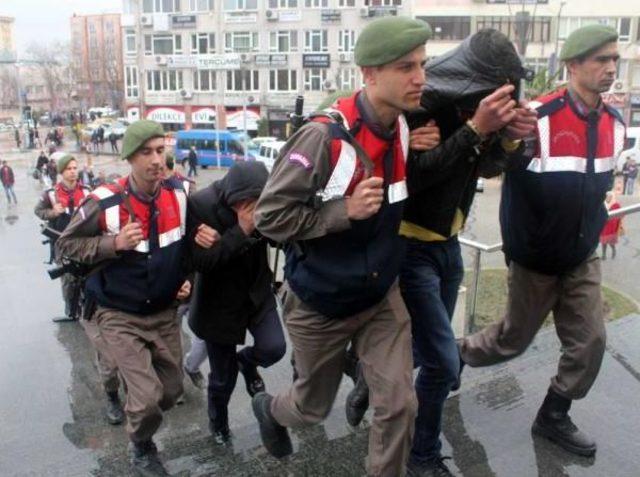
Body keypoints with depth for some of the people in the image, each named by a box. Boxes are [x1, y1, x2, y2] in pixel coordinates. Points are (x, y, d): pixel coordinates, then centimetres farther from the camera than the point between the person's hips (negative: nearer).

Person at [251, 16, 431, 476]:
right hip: (320, 304, -4)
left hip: (382, 296, 4)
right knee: (312, 408, 18)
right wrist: (344, 211, -29)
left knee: (399, 403, -2)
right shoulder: (324, 136, -26)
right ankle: (268, 407, 52)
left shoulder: (406, 130, -7)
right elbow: (269, 216, -22)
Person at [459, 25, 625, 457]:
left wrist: (595, 226, 14)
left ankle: (554, 417, 26)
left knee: (591, 341, 6)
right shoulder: (538, 119, -21)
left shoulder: (614, 124, 1)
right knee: (513, 340, 9)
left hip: (583, 258, 6)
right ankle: (455, 355, 37)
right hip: (535, 259, -6)